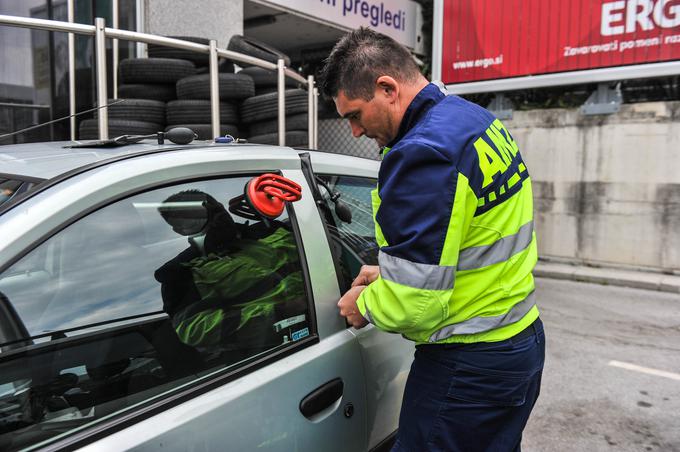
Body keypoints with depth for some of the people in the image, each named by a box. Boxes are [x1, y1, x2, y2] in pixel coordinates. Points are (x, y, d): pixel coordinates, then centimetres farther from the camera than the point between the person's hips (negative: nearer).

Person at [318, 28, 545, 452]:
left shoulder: (425, 152, -25)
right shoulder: (477, 119, 7)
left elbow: (413, 301, -26)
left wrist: (365, 305, -6)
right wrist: (390, 274, 10)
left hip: (469, 368, -10)